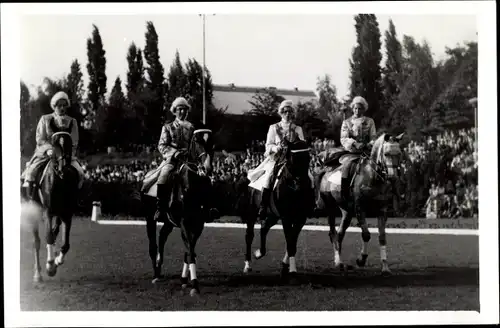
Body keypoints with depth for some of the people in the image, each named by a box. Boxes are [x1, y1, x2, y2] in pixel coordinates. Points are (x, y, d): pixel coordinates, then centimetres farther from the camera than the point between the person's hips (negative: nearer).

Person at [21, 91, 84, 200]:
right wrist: (49, 149, -20)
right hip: (45, 153, -1)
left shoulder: (72, 122, 7)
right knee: (31, 172, -23)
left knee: (80, 173, -20)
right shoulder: (45, 120, 3)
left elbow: (74, 142, 3)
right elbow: (40, 139, -2)